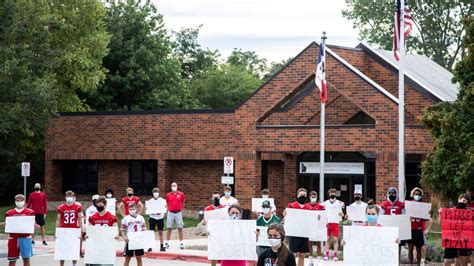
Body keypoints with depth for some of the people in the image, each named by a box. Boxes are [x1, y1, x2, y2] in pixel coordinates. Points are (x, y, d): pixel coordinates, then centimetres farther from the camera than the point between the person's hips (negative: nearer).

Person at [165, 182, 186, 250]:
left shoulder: (181, 194, 1)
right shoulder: (168, 195, 4)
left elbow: (183, 203, 9)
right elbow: (167, 204, 13)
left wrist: (181, 210, 3)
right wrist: (169, 209, 2)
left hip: (178, 213, -1)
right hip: (170, 213, 1)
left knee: (180, 228, 2)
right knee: (169, 228, 3)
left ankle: (181, 243, 7)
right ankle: (167, 243, 9)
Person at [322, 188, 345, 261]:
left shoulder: (339, 203, 3)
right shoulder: (325, 203, 8)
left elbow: (341, 214, 5)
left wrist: (341, 214, -18)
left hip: (335, 223, -1)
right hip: (327, 222, 1)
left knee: (335, 239, -3)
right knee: (327, 239, 1)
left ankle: (335, 255, 1)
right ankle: (327, 254, 6)